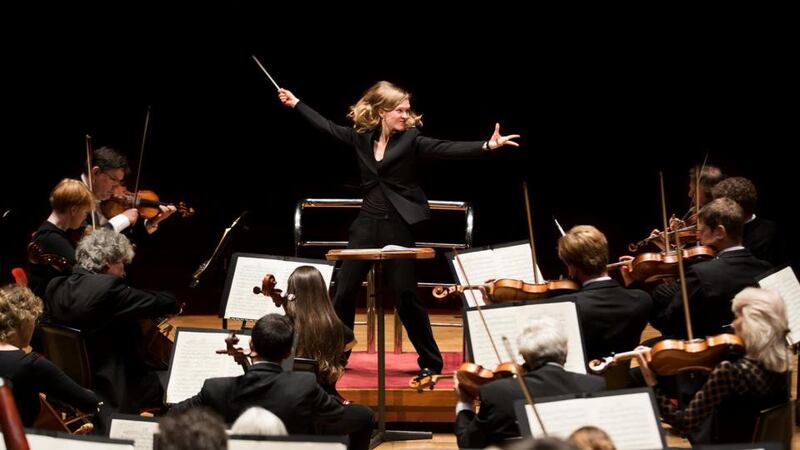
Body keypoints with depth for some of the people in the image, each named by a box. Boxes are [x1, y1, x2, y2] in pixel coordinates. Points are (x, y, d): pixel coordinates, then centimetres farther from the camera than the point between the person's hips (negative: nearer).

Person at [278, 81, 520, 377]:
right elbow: (327, 127, 15)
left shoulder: (411, 139, -7)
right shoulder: (361, 137, 3)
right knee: (344, 291, 6)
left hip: (398, 226, -4)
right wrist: (296, 104, 20)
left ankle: (431, 362, 9)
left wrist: (487, 146, -31)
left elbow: (447, 149, -18)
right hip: (367, 223, 4)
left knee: (406, 296, -3)